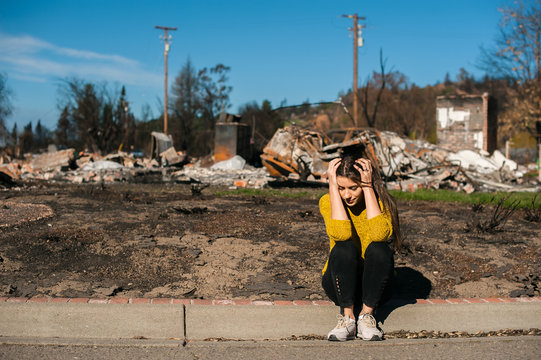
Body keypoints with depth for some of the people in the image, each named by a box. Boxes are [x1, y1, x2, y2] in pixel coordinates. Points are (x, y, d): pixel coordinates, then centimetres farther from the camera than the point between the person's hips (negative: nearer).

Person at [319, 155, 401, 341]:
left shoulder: (381, 200, -12)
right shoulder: (328, 201, -11)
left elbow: (379, 233, -33)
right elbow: (341, 233, -31)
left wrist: (368, 187, -29)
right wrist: (333, 187, -28)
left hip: (373, 282, 0)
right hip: (340, 283, 0)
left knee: (379, 248, -31)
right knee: (344, 248, -31)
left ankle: (366, 315, -20)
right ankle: (347, 317, -24)